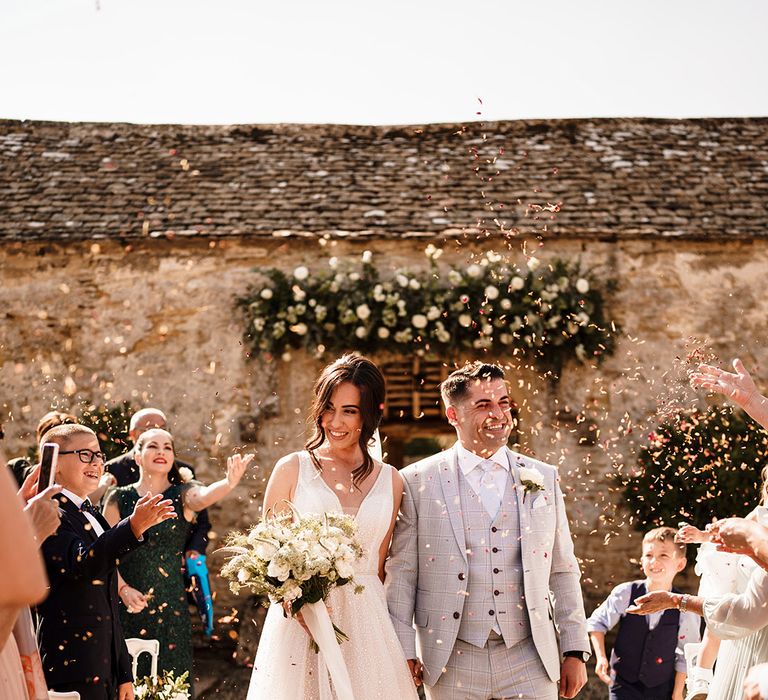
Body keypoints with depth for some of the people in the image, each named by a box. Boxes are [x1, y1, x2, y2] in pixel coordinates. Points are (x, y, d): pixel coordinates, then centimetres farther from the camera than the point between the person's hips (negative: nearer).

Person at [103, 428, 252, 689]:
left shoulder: (182, 494, 2)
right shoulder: (120, 498, 4)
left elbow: (204, 496, -22)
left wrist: (230, 482, -43)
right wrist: (122, 588, -13)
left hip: (170, 606, 0)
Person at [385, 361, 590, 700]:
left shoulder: (544, 478, 8)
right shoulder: (418, 481, -1)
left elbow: (563, 571, 11)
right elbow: (400, 573, 1)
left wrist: (575, 651, 8)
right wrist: (402, 653, -3)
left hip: (530, 660, 2)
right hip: (453, 661, -2)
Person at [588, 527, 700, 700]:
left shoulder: (685, 609, -11)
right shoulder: (625, 593, -12)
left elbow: (685, 656, 0)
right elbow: (597, 622, 2)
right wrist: (601, 658, -10)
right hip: (624, 684, -1)